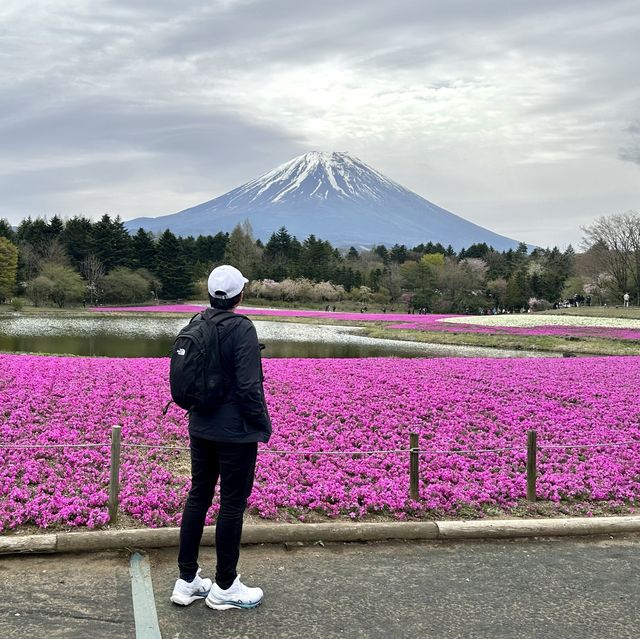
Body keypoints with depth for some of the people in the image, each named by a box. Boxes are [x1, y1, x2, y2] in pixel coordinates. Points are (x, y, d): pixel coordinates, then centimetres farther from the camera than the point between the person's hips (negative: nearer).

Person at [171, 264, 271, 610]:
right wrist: (264, 425, -8)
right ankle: (224, 587, 16)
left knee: (198, 495, 15)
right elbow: (249, 386, -21)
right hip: (235, 431, -7)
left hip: (201, 427, 7)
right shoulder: (241, 328, -18)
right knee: (232, 503, 4)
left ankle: (187, 580, 24)